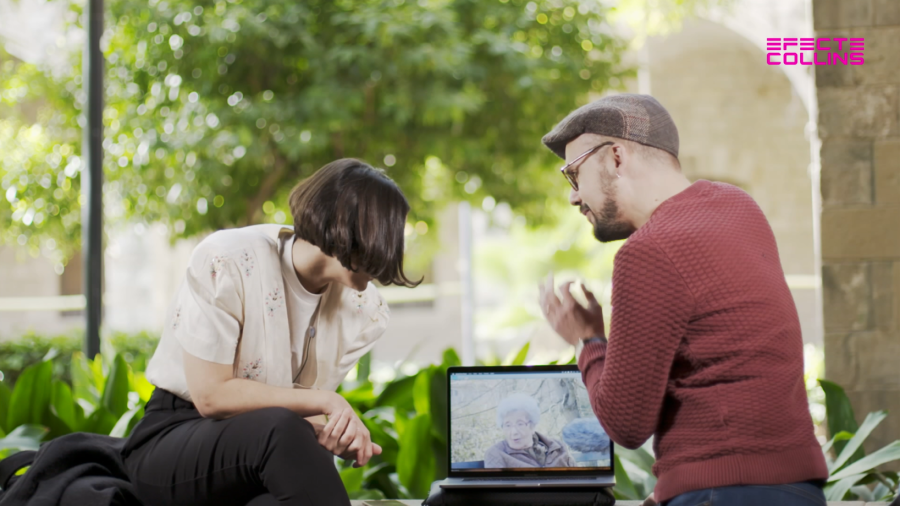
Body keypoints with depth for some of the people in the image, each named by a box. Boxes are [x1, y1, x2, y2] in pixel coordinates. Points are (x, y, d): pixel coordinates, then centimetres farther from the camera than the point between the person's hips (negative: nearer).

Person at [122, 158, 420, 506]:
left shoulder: (361, 310, 0)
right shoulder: (227, 264, -17)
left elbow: (307, 413, 2)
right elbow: (211, 396, -19)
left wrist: (332, 436, -23)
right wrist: (325, 400, -22)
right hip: (174, 441, -4)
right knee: (280, 431, -36)